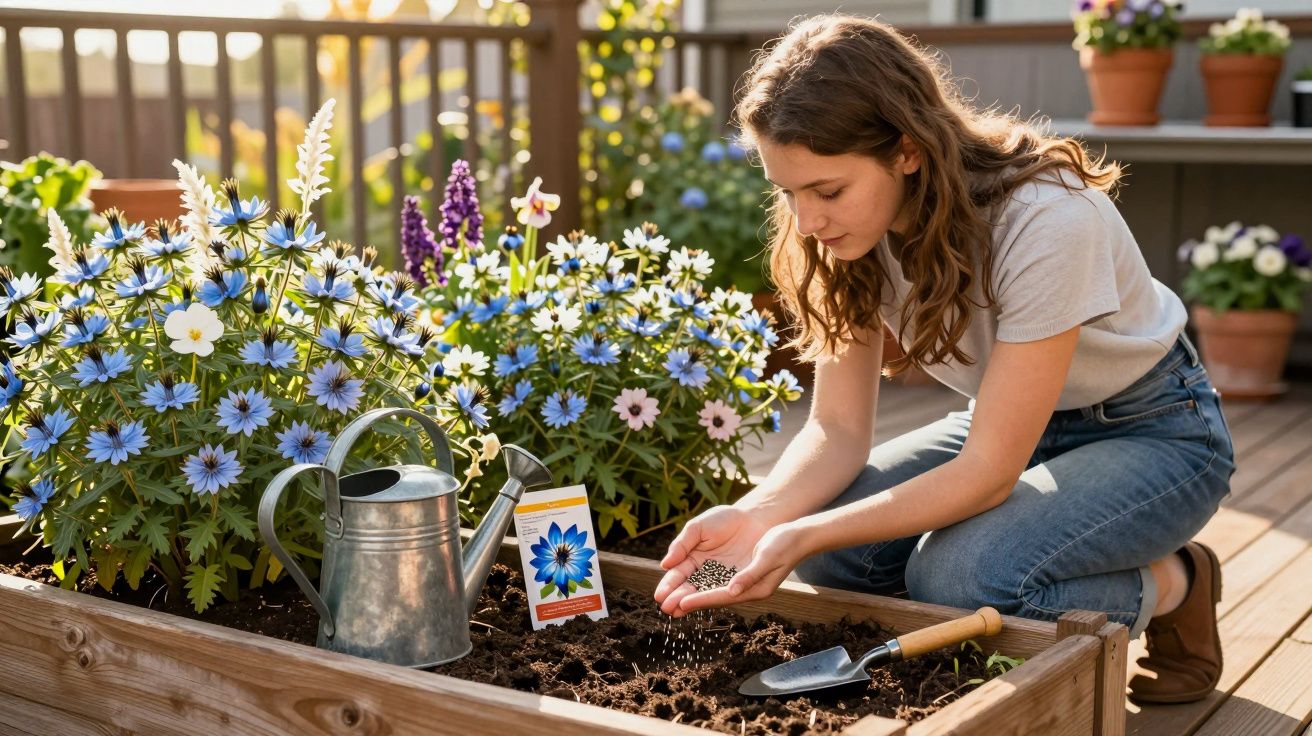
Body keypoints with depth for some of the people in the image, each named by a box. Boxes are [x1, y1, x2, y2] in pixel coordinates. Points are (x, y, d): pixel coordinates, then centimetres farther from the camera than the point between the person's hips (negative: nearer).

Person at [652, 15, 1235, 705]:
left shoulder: (1047, 219, -33)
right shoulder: (857, 223, -14)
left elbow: (989, 472, -30)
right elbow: (838, 428, -13)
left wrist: (801, 538, -39)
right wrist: (756, 516, -34)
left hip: (1151, 429, -6)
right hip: (1002, 423, 6)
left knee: (956, 577, -31)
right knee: (832, 548, -17)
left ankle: (1174, 584, -2)